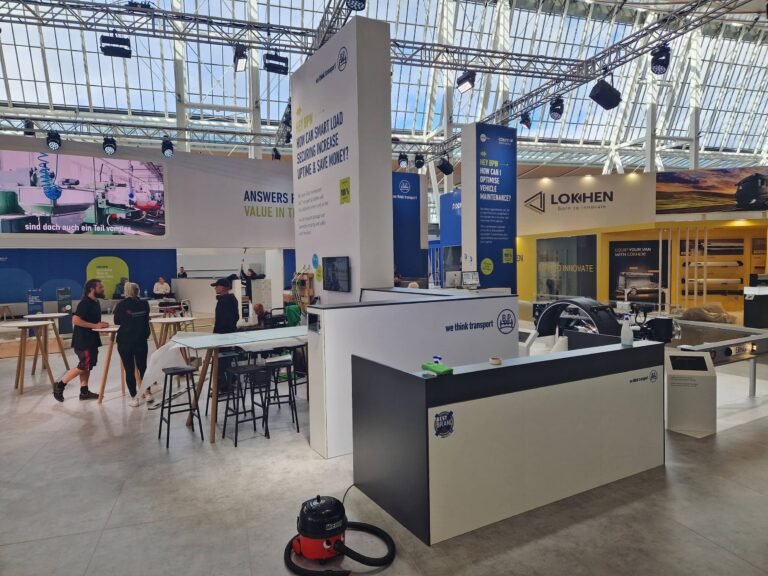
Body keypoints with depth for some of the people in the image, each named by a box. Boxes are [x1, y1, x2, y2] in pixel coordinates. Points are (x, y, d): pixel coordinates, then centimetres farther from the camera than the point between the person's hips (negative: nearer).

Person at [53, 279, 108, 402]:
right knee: (84, 366, -4)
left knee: (88, 366, 11)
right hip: (83, 340, -9)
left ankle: (84, 392, 17)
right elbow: (75, 320, -25)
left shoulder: (96, 302, 11)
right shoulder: (85, 303, -17)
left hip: (91, 339, 9)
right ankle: (59, 385, 10)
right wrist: (95, 326, -23)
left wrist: (101, 324, 3)